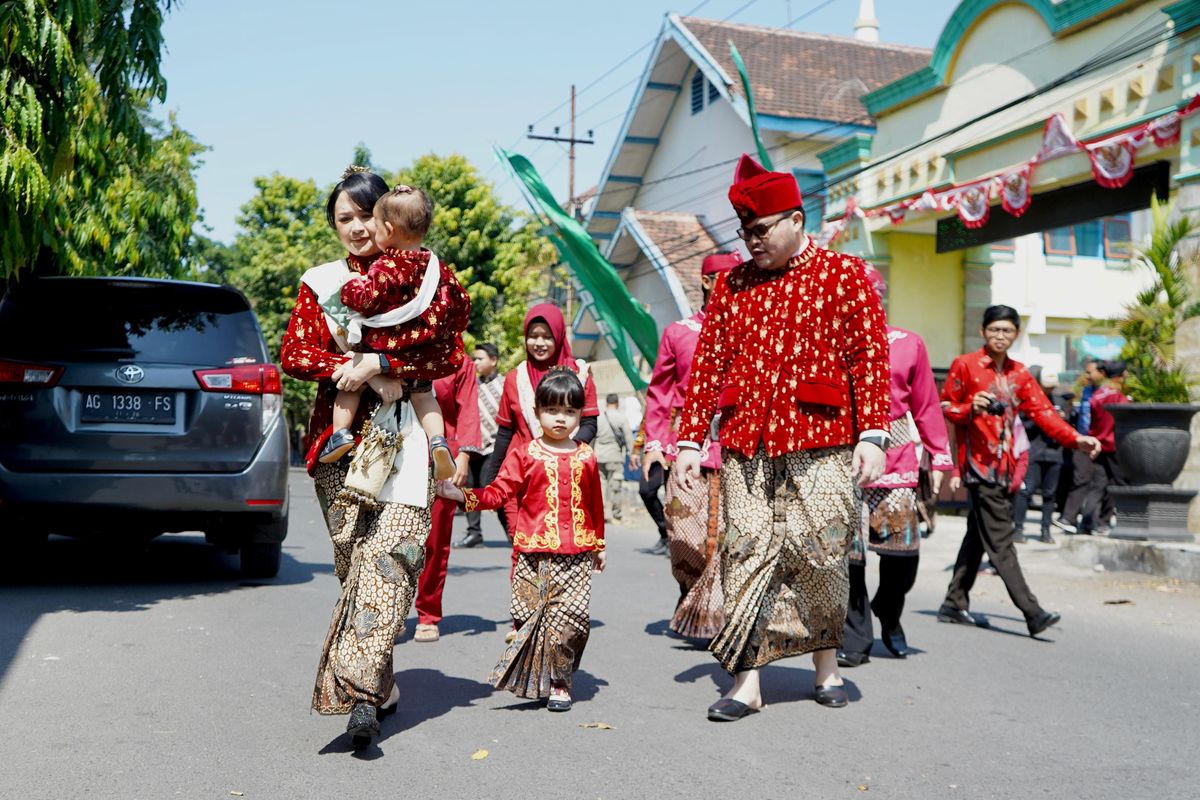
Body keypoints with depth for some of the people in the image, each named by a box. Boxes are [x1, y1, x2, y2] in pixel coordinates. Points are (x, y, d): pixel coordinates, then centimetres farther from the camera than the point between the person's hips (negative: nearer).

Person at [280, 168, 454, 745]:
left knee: (389, 552, -17)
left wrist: (376, 364, -13)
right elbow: (294, 353, 6)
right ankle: (378, 684, 10)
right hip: (340, 437, 3)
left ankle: (359, 687, -22)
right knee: (353, 558, 0)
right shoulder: (320, 282, 15)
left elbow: (445, 352, -2)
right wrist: (350, 370, -11)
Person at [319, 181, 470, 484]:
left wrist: (350, 285, -3)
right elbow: (461, 301, 9)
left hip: (379, 347, -5)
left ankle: (340, 432, 6)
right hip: (420, 354, 5)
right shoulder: (435, 266, 4)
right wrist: (451, 333, 23)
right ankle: (438, 440, 3)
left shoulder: (386, 267, -16)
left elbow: (364, 298, -23)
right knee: (422, 392, 22)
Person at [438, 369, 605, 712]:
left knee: (569, 618, -4)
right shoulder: (524, 455, 3)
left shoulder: (585, 457, 8)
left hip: (576, 554, 1)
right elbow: (499, 492, -4)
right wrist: (463, 495, -18)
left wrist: (598, 545, 21)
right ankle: (533, 679, 18)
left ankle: (559, 683, 10)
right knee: (530, 615, 3)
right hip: (533, 551, -1)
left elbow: (595, 504, 16)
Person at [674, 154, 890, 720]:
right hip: (744, 446, 3)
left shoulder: (844, 275, 5)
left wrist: (873, 435, -11)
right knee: (747, 555, -2)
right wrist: (689, 440, 7)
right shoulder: (733, 283, 15)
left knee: (817, 555, -1)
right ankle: (746, 681, 4)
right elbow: (707, 365, 13)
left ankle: (826, 663, 22)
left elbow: (871, 359, -2)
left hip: (820, 446, -3)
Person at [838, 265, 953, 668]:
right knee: (848, 553, -2)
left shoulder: (909, 344, 10)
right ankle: (855, 639, 11)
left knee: (903, 551, -3)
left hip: (897, 461, 1)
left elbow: (926, 406, 11)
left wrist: (939, 458, 7)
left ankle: (889, 616, 27)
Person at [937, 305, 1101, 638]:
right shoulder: (965, 365, -1)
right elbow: (945, 407, 1)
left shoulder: (1018, 373, 16)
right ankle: (1032, 612, -16)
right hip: (980, 463, -7)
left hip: (1007, 465, 7)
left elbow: (1042, 411, 10)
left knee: (979, 534, 11)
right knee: (999, 540, -10)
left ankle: (955, 604, 19)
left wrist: (1076, 439, -3)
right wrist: (971, 408, -19)